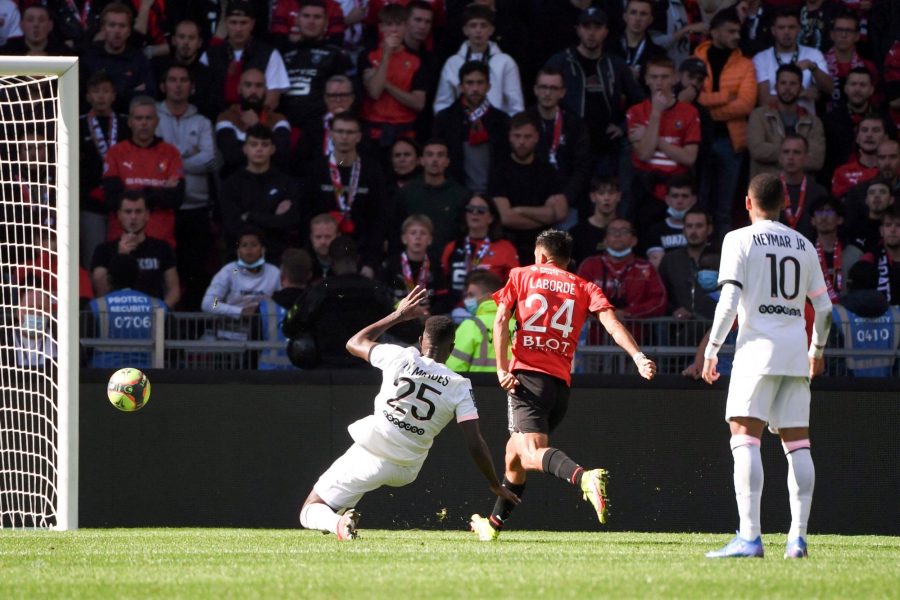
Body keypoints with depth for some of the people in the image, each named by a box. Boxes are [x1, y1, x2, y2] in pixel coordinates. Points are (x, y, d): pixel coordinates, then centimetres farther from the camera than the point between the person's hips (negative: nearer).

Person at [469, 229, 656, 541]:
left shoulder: (521, 276, 12)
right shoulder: (585, 288, 15)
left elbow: (500, 321, -1)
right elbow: (611, 322, -1)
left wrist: (502, 369, -5)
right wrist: (638, 357, -13)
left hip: (527, 375, -5)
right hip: (561, 383, 5)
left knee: (532, 454, -22)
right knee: (514, 449, 24)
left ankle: (585, 477, -52)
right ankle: (494, 523, 36)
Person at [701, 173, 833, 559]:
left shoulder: (740, 240, -1)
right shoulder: (804, 246, 14)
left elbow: (729, 300, -10)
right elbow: (823, 308, 16)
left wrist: (711, 349, -4)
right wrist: (817, 349, 32)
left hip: (758, 347, -5)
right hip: (796, 352, 5)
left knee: (744, 438, -11)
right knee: (797, 444, 7)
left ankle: (749, 537, -23)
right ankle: (798, 536, 3)